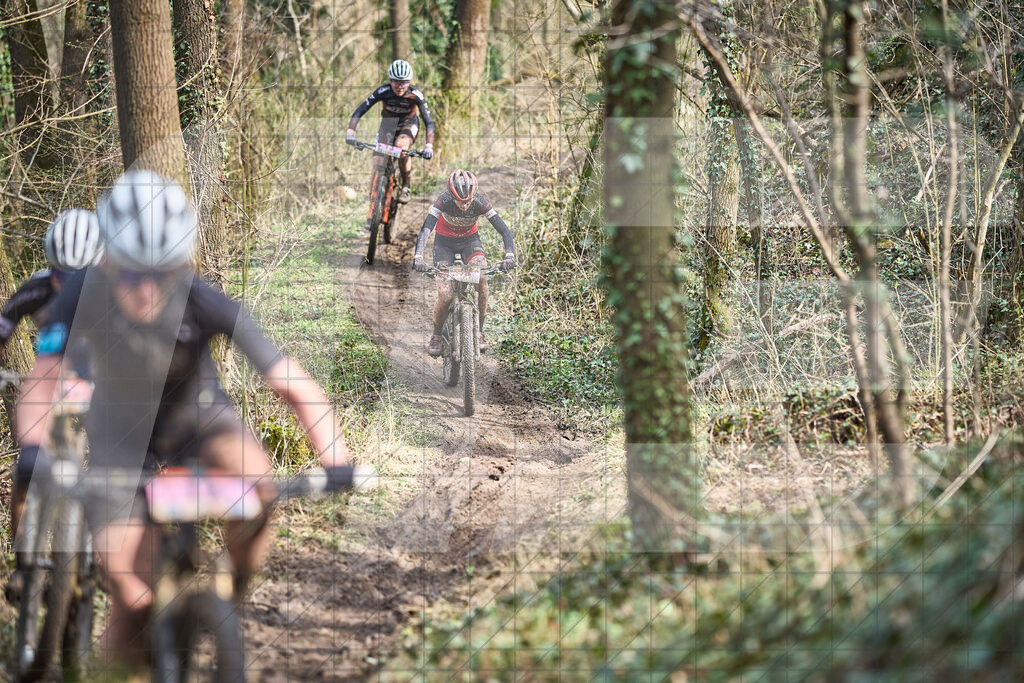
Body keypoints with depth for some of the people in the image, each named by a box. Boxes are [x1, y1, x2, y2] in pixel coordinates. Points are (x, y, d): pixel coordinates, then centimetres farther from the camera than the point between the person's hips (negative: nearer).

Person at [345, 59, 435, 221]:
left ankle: (406, 185, -13)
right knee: (378, 165, -13)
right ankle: (373, 211, -2)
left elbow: (429, 122, -28)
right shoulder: (383, 91, -27)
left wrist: (429, 145, -42)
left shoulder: (416, 95, -28)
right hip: (388, 125, 1)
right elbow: (360, 111, -28)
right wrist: (350, 132, -42)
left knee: (401, 145, -35)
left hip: (408, 125, -1)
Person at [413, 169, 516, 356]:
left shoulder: (479, 202, -27)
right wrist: (418, 257, -53)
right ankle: (436, 335, 12)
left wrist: (509, 255, -45)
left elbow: (504, 230, -28)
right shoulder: (444, 201, -30)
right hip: (445, 241, -1)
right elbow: (425, 229, -38)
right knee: (445, 297, -15)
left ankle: (479, 330, -14)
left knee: (481, 277, -28)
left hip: (470, 240, 1)